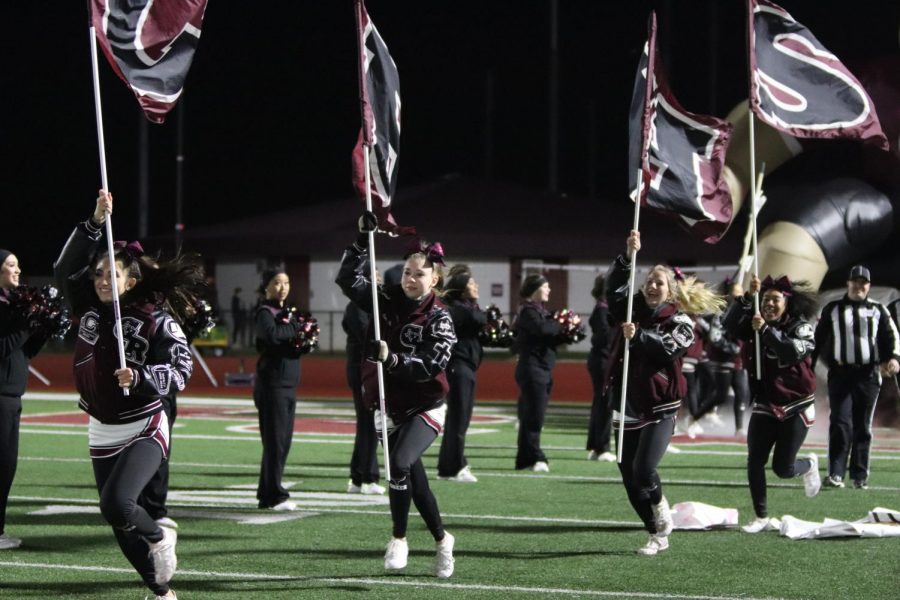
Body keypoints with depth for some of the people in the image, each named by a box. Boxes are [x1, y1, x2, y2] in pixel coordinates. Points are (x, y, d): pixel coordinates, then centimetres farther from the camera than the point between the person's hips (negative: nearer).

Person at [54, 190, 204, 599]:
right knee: (120, 525, 9)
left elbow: (181, 368, -18)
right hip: (101, 433, 6)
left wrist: (139, 377, -33)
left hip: (143, 431, -6)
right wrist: (95, 223, -10)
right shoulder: (90, 308, 3)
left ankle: (159, 537, 5)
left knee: (116, 504, -27)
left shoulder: (156, 319, -13)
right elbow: (66, 268, 0)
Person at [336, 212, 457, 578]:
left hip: (426, 407, -5)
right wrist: (363, 241, -14)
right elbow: (347, 278, -4)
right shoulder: (387, 301, 1)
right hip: (390, 406, 5)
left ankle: (399, 539, -8)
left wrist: (391, 359, -34)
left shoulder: (439, 320, -11)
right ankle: (442, 539, 31)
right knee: (413, 476, 11)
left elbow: (430, 366, -21)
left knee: (400, 464, -25)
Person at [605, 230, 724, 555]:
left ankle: (663, 519, 8)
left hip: (659, 407, -5)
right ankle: (657, 535, 17)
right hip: (628, 404, 5)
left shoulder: (679, 321, 0)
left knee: (643, 470, -19)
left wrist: (638, 336, -32)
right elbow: (614, 287, -6)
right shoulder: (633, 310, 11)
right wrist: (628, 255, -18)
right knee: (629, 475, 4)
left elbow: (668, 346, -19)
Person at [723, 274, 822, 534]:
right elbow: (730, 325, -15)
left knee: (782, 468, -3)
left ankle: (809, 464, 32)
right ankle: (762, 517, 4)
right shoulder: (755, 325, 3)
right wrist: (748, 296, -24)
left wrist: (766, 331, -30)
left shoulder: (801, 327, -8)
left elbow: (793, 352, -27)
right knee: (754, 461, -8)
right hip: (764, 406, 4)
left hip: (796, 407, -4)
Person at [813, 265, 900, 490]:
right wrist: (808, 366, 6)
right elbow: (819, 340, 11)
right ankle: (835, 474, -13)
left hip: (868, 374, 1)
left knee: (863, 427, 5)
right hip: (840, 373, -1)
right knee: (840, 424, -11)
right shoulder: (832, 309, 8)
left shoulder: (878, 310, 10)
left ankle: (860, 476, 9)